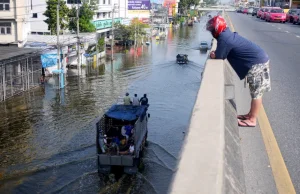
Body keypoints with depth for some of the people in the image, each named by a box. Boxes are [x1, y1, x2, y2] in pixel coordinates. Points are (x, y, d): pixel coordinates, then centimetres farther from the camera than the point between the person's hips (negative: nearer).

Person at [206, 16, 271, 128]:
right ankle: (251, 114, 28)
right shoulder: (227, 34, 12)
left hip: (257, 63, -10)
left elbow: (218, 57, -13)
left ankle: (252, 120, 8)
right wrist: (215, 53, 3)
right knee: (256, 92, 17)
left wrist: (212, 54, 6)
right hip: (259, 59, 10)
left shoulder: (223, 39, -18)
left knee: (256, 92, 0)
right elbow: (222, 53, 18)